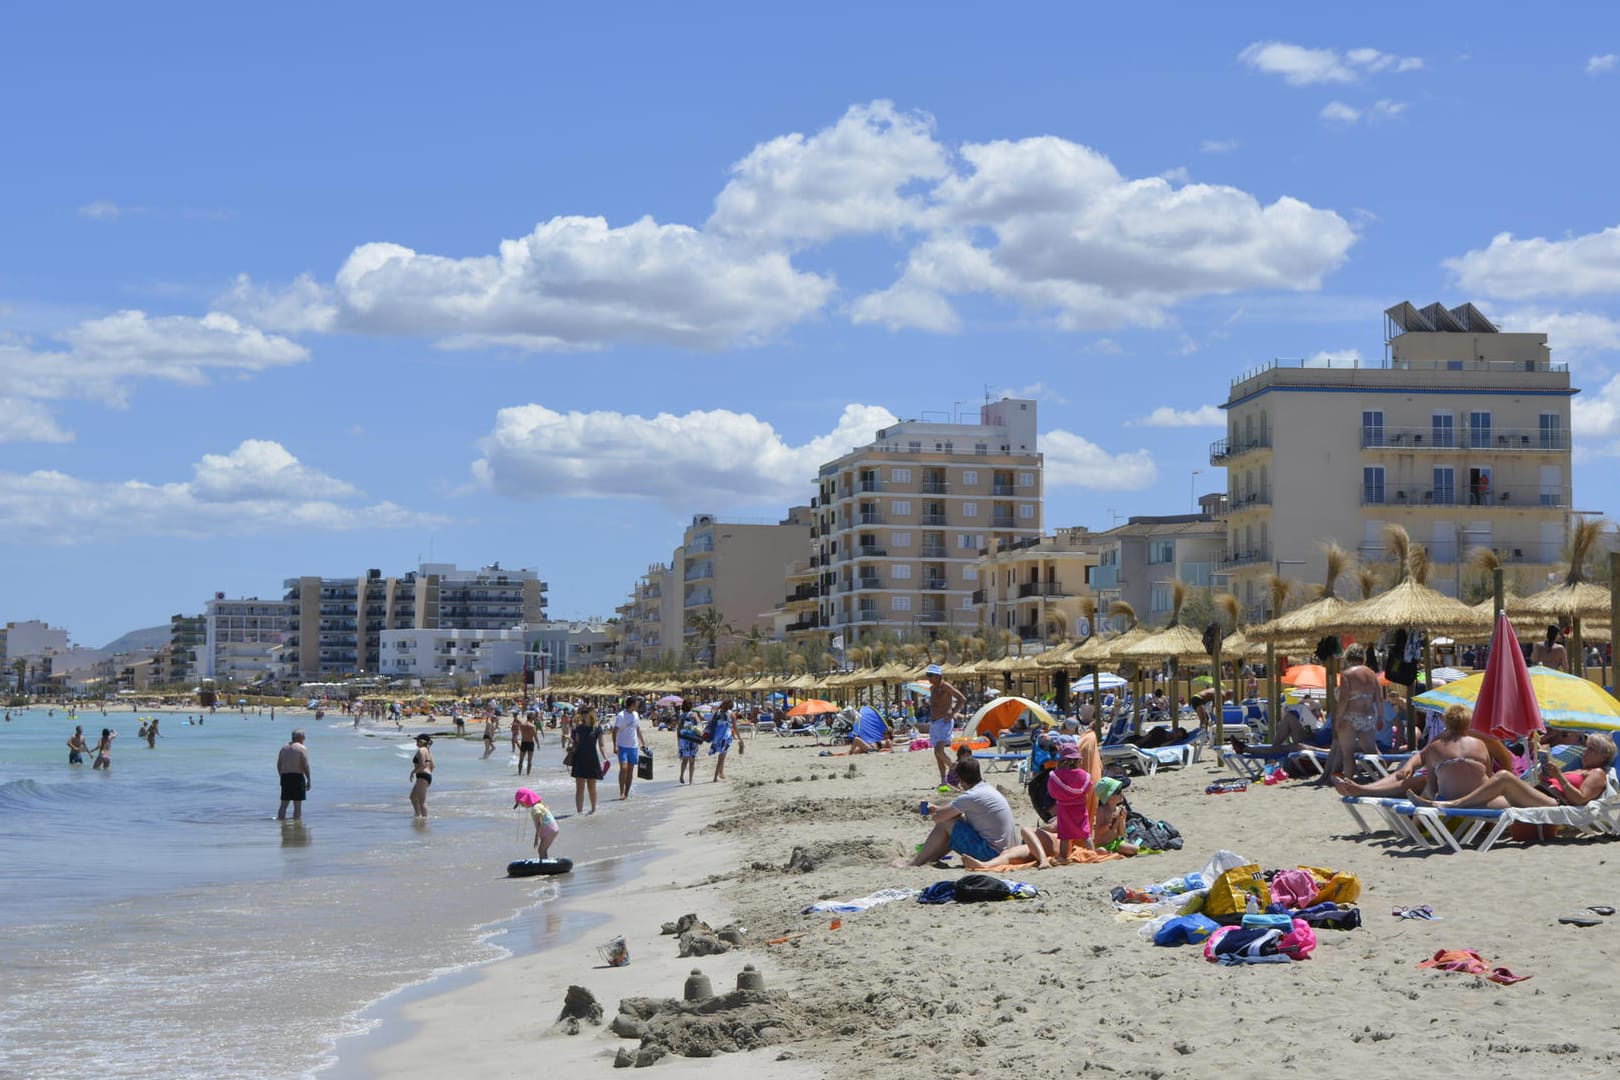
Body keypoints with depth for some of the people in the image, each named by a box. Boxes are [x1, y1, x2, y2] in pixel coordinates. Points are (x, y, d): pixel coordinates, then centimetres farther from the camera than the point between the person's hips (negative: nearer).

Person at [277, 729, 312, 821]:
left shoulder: (284, 748, 13)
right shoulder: (302, 748, -6)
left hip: (285, 777, 6)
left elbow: (278, 765, 13)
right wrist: (308, 780, -6)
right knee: (298, 804, -1)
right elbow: (305, 766, -11)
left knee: (284, 804, 11)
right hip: (298, 777, -6)